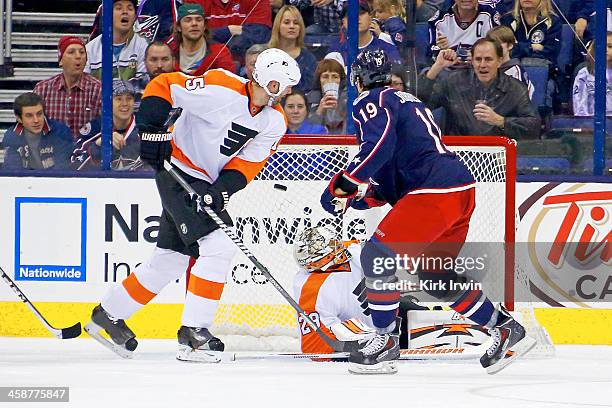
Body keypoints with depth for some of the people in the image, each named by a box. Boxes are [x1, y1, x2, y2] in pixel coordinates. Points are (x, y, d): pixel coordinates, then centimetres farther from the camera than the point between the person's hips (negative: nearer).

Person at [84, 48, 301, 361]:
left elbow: (249, 162, -2)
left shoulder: (275, 121, -1)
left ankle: (108, 315, 31)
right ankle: (193, 331, -12)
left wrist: (223, 189, -17)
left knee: (171, 258, 16)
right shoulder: (221, 88, -23)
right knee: (218, 247, -17)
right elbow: (162, 86, -19)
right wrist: (151, 129, -26)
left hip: (207, 182, 9)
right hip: (179, 171, -9)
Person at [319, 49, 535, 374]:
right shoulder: (407, 101, 29)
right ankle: (506, 330, 21)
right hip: (462, 191, 10)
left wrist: (345, 183, -17)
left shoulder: (371, 102, 0)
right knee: (435, 275, 20)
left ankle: (385, 342, -5)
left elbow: (380, 145, -20)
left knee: (377, 255, -6)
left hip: (434, 194, -10)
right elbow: (398, 172, 28)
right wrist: (358, 197, 19)